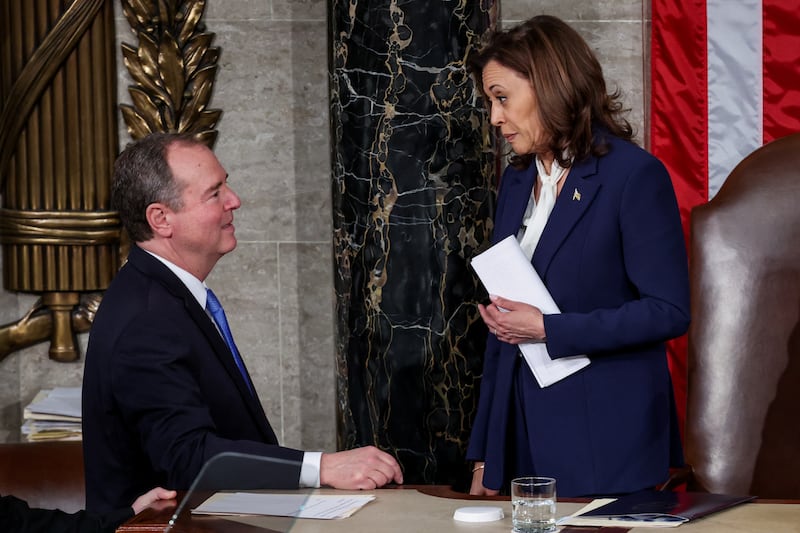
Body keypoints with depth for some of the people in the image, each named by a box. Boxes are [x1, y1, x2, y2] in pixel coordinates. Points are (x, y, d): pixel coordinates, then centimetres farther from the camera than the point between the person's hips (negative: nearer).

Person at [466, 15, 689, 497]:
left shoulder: (634, 175, -9)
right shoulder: (517, 181, 12)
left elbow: (669, 311, -13)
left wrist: (548, 329, -17)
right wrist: (484, 459, 11)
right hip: (523, 436, 6)